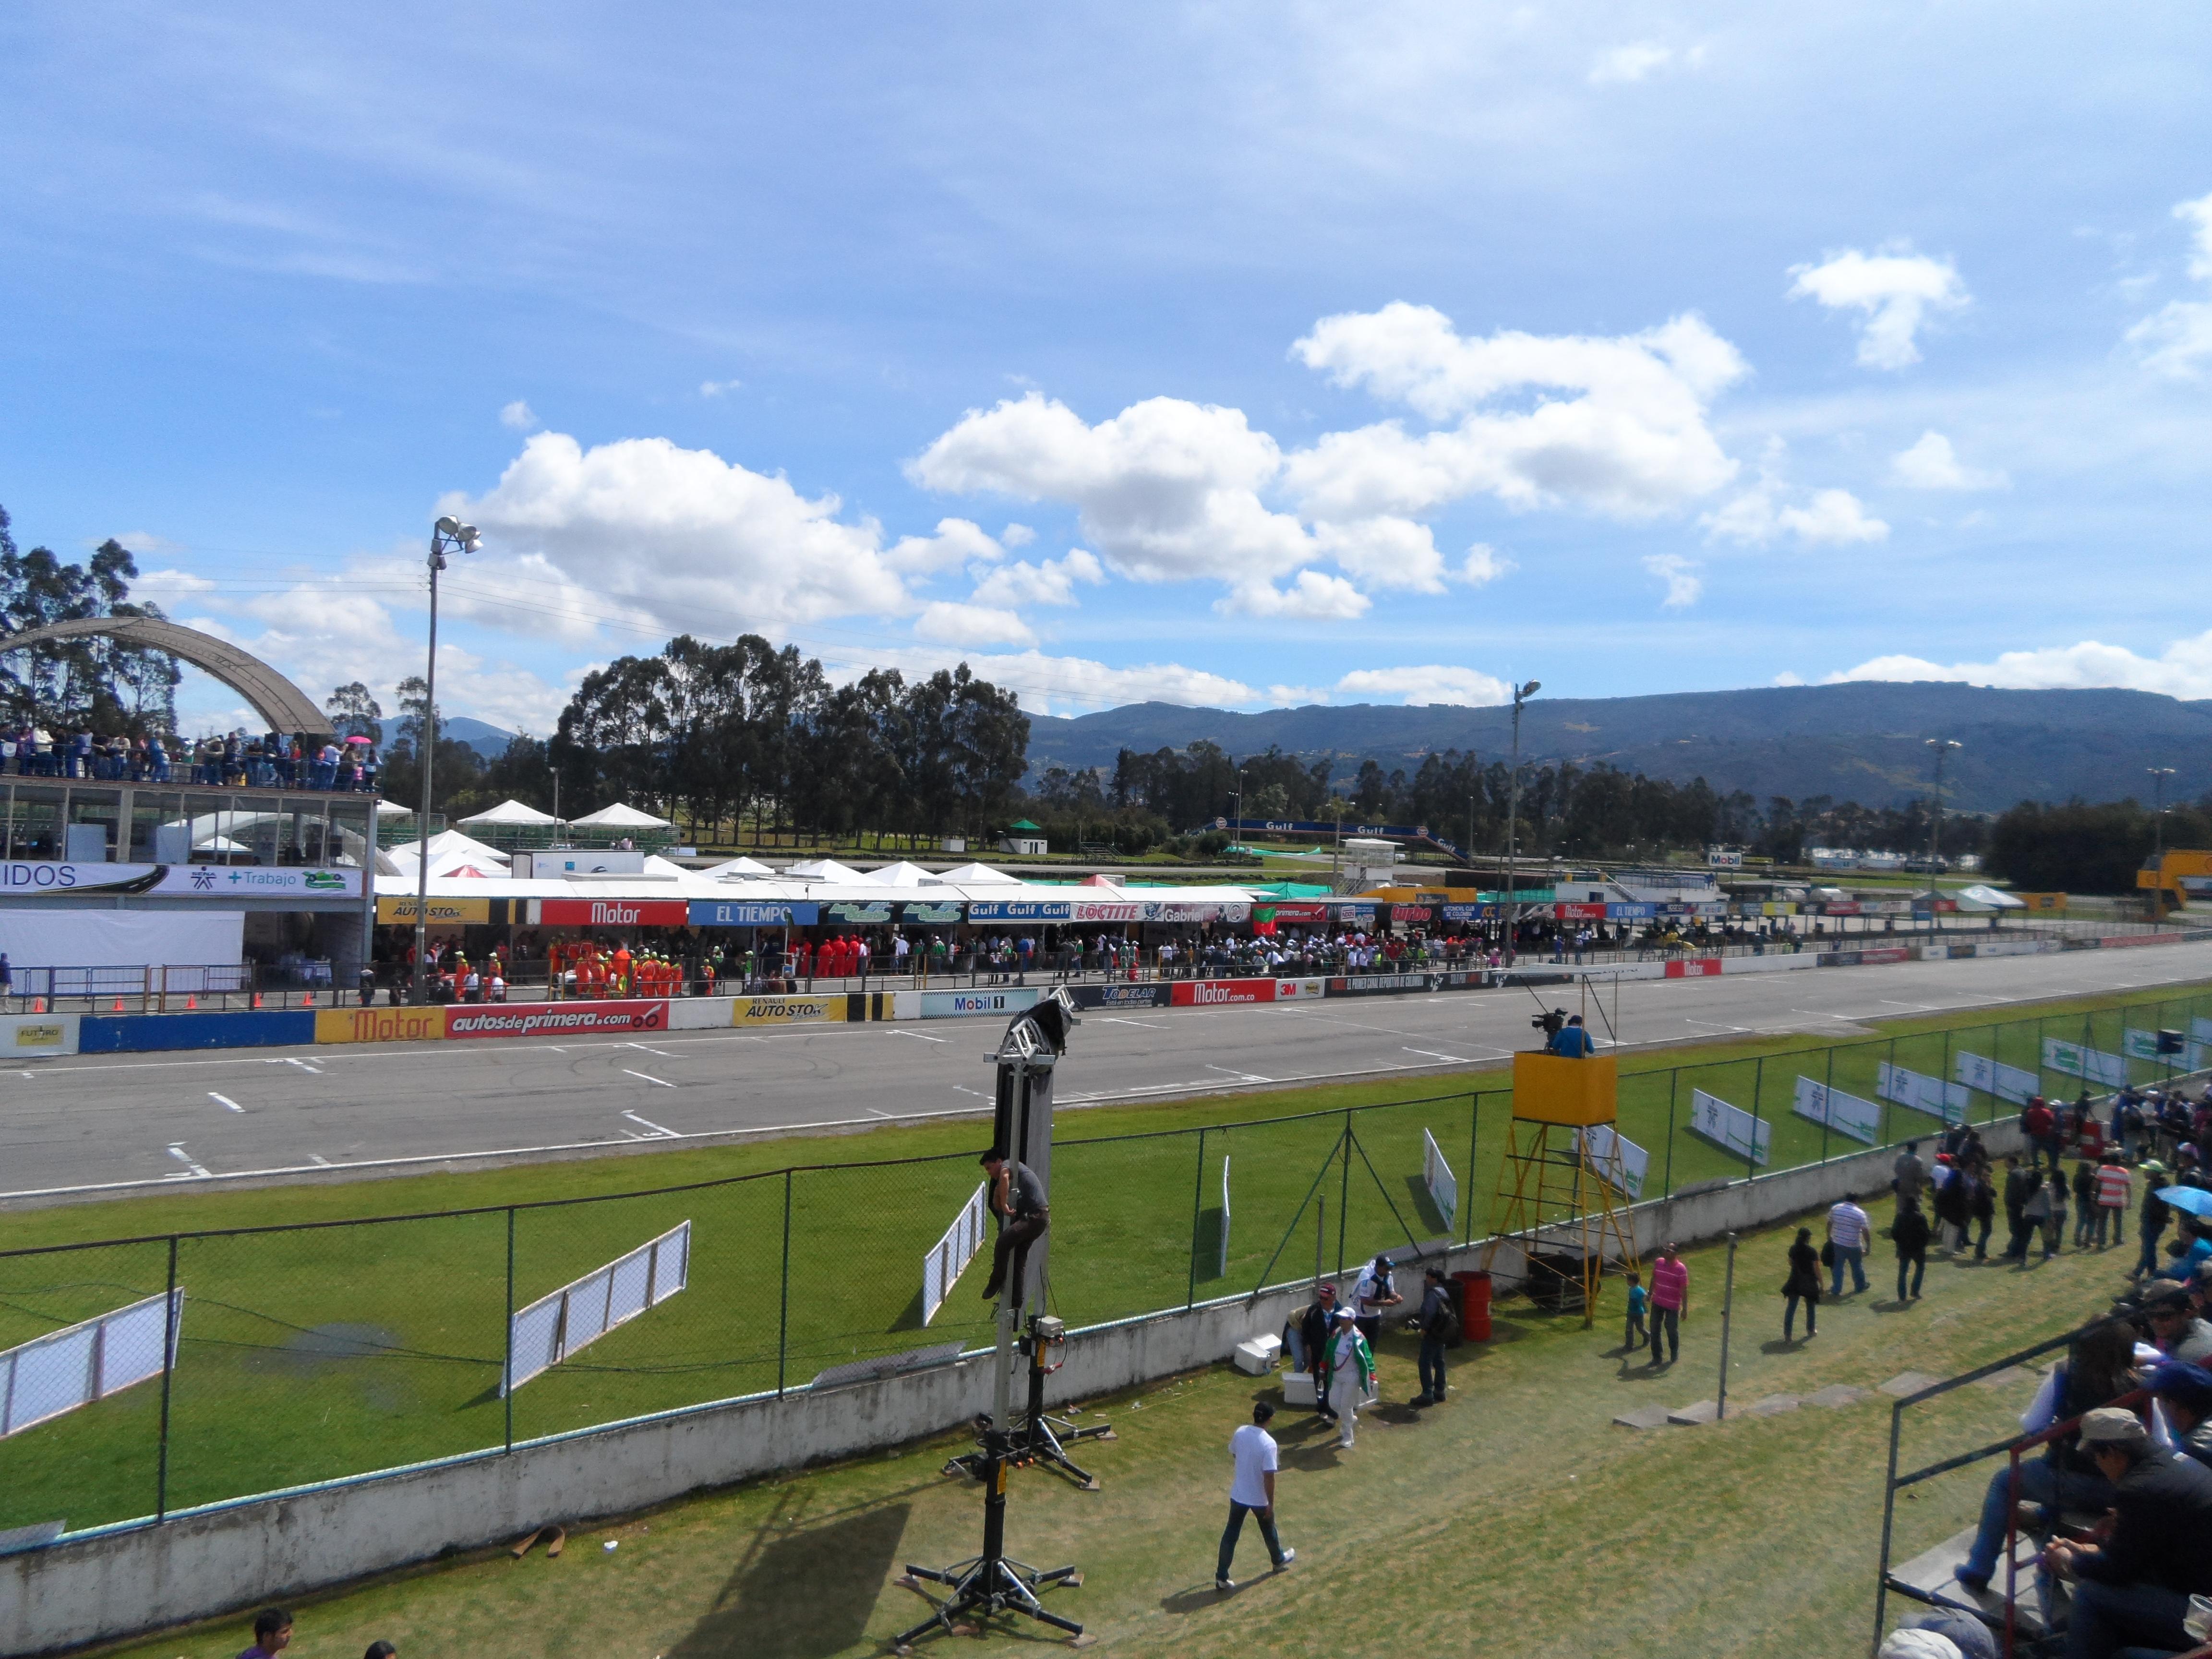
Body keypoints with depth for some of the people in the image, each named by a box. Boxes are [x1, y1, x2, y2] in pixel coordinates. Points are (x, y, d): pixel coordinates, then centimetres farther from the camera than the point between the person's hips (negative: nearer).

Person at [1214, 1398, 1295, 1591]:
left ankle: (1222, 1577, 14)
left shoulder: (1240, 1433, -8)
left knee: (1231, 1534, 12)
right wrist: (1271, 1504, -12)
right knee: (1268, 1530, 23)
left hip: (1238, 1494, 4)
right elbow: (1269, 1477, -25)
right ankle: (1278, 1560, 48)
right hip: (1259, 1498, -4)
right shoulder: (1269, 1443, -26)